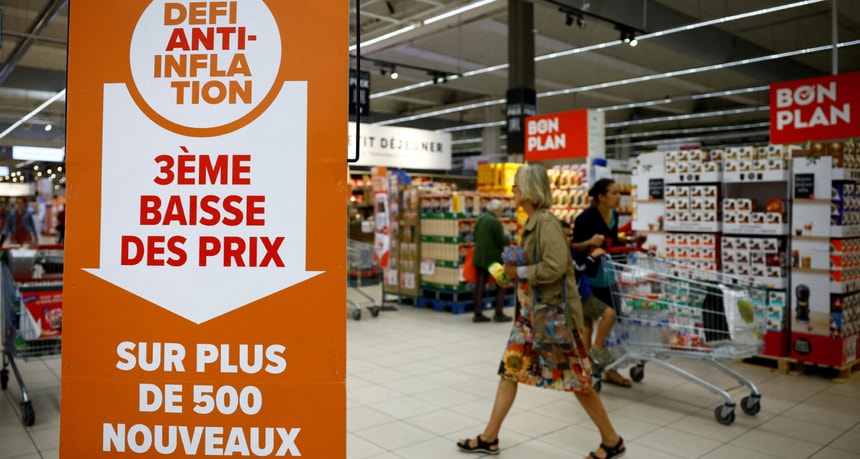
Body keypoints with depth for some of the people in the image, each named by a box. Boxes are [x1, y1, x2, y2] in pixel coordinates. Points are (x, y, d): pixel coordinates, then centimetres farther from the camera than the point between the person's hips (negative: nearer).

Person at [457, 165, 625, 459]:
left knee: (576, 378, 3)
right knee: (510, 369, 10)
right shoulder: (532, 222, 10)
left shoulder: (546, 222, -19)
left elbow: (555, 266, -26)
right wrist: (514, 268, 2)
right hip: (532, 311, 9)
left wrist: (519, 272, -16)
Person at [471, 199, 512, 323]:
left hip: (479, 257, 7)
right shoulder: (495, 222, -17)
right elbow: (503, 241, -14)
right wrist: (507, 236, 6)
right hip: (493, 258, -7)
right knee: (501, 285, 7)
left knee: (480, 284, 9)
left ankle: (478, 314, 11)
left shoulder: (480, 219, 6)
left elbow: (475, 237, 14)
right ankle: (499, 314, 9)